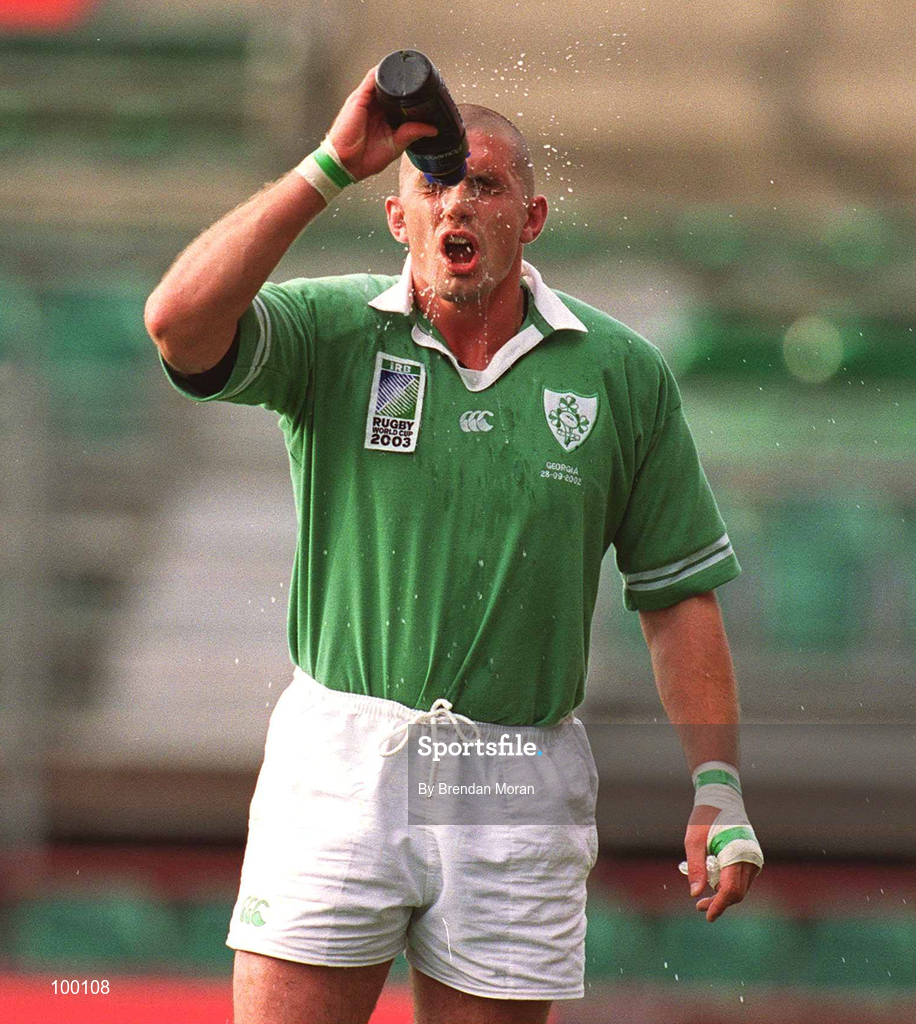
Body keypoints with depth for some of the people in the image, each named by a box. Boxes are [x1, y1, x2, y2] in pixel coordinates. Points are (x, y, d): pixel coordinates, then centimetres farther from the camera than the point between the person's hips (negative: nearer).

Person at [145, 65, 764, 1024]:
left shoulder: (623, 375, 5)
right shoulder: (331, 333, 0)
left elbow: (677, 595, 8)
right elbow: (180, 324, -20)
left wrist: (717, 790, 0)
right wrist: (331, 164, -19)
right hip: (337, 762, -1)